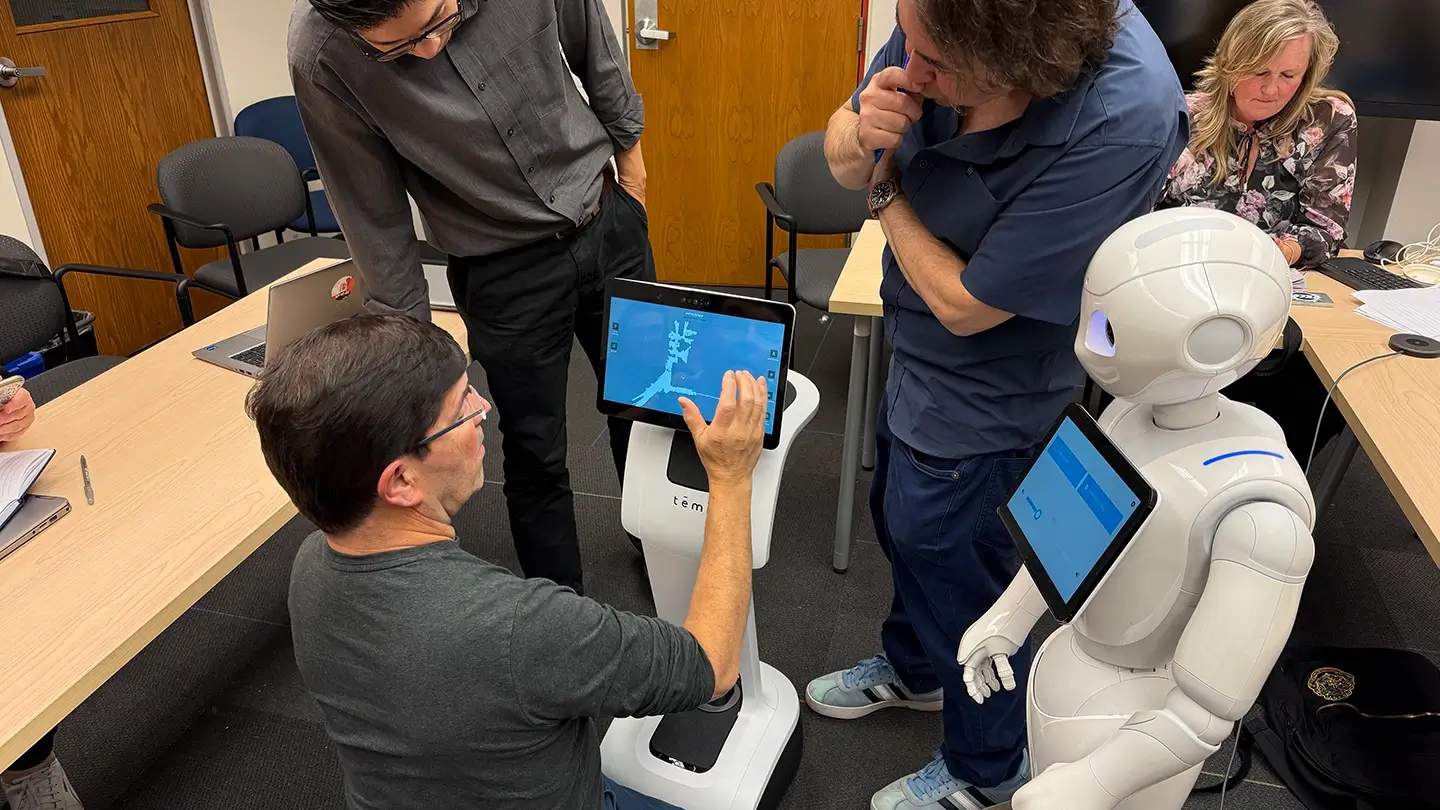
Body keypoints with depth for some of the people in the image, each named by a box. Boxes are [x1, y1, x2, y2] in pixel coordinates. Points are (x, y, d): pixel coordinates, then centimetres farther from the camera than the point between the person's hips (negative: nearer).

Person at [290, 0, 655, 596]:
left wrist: (632, 174, 10)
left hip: (609, 227, 3)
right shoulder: (323, 56, -23)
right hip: (504, 272, -2)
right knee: (536, 456, 5)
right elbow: (373, 213, -13)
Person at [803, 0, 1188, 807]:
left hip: (986, 393, -7)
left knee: (953, 568, 12)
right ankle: (912, 668, 58)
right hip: (917, 350, 7)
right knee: (902, 522, 26)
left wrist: (886, 190, -15)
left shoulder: (1124, 120, -36)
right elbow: (842, 147, -2)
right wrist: (864, 137, -25)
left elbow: (967, 305, -28)